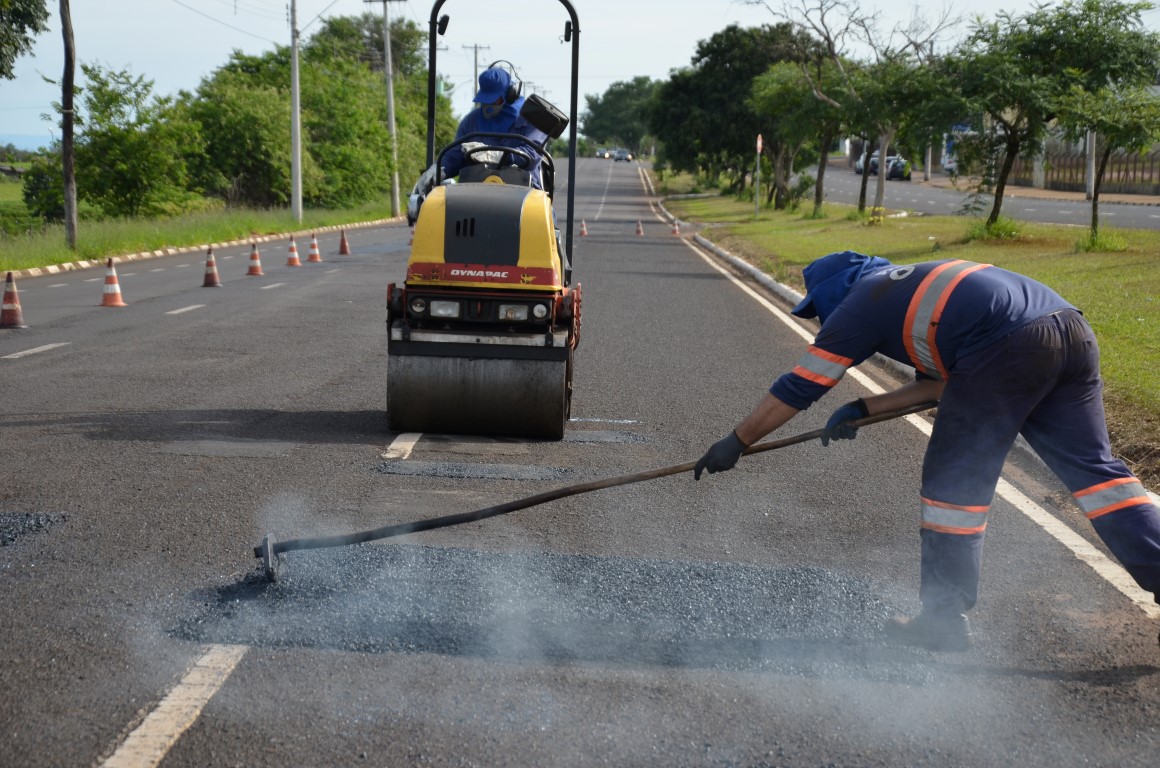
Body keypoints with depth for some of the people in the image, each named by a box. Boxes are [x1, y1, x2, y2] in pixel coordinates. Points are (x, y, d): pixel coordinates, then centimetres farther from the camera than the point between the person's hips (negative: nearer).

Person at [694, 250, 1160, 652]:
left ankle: (945, 619, 11)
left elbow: (799, 388, 12)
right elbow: (943, 381, 33)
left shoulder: (860, 305, 10)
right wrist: (865, 409, 31)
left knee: (955, 481, 4)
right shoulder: (909, 289, 33)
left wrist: (736, 442, 21)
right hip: (1073, 330, 8)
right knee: (1093, 467, 14)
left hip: (1008, 348, -8)